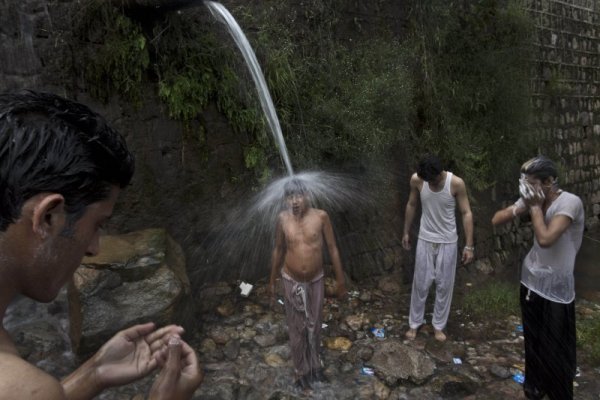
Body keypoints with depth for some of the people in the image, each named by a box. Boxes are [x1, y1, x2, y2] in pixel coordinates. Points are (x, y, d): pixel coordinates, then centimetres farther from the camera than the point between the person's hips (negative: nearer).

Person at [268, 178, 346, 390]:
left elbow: (332, 248, -5)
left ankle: (315, 365, 43)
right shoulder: (282, 219, -12)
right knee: (296, 328, 14)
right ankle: (301, 370, 36)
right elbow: (278, 250, 1)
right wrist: (272, 280, 8)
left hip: (316, 281, 0)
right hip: (292, 282, 0)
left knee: (314, 325, 18)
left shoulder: (321, 216, -15)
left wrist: (340, 278, -1)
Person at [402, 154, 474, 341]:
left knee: (444, 285, 10)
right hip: (425, 240, 1)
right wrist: (406, 232, 10)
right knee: (420, 283, 10)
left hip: (448, 242, -1)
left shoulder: (456, 183, -19)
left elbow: (466, 213, -12)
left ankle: (438, 325, 29)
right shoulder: (416, 180, -14)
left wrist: (469, 245, -13)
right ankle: (414, 322, 28)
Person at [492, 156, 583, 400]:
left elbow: (545, 239, -32)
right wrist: (523, 206, -16)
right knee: (533, 340, 21)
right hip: (531, 281, 6)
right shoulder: (532, 200, -1)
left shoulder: (570, 202, -20)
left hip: (556, 289, -6)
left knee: (556, 348, 7)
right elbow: (496, 220, -1)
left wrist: (535, 206, -21)